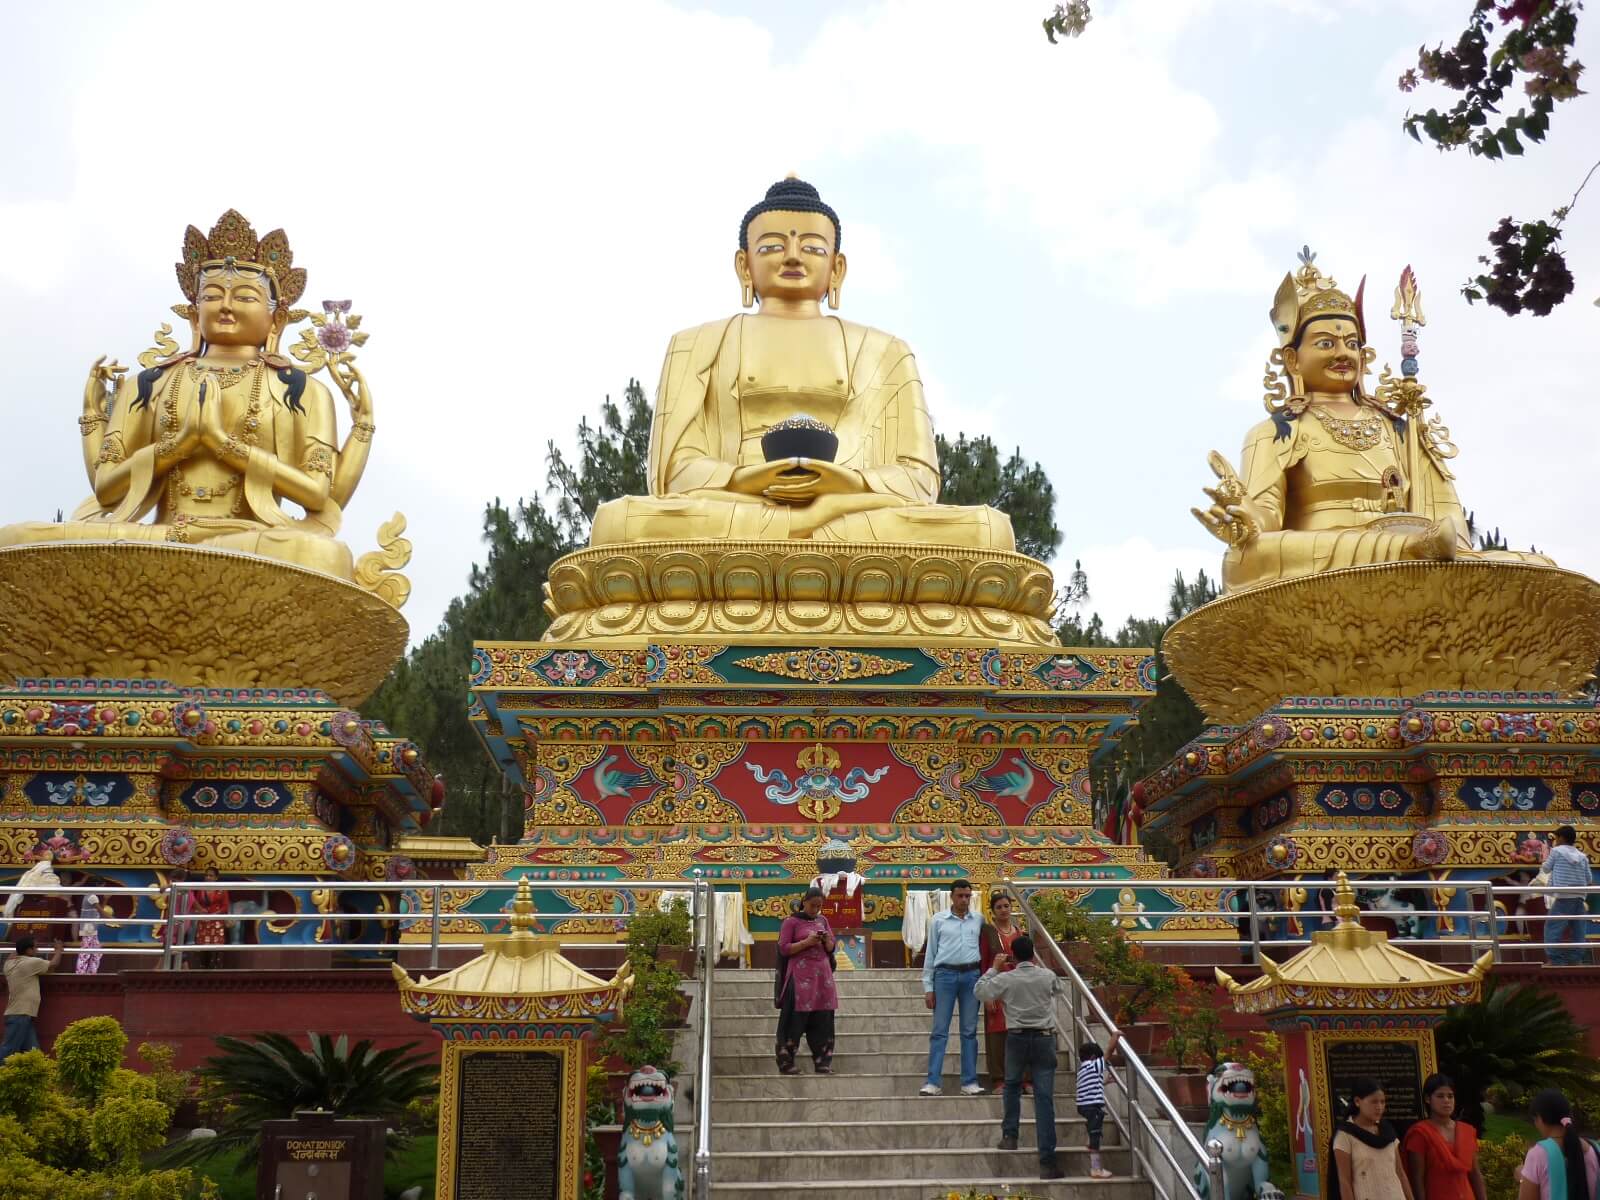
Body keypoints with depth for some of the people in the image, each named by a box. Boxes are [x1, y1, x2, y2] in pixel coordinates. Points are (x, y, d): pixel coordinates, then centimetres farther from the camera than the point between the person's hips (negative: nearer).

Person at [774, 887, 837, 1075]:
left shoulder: (822, 920, 14)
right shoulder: (791, 922, -2)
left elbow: (831, 948, 17)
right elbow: (784, 949, -7)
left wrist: (827, 940, -5)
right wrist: (807, 941, -17)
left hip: (822, 974, 5)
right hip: (800, 976, -5)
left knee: (822, 1021, 2)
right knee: (795, 1020, -6)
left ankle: (823, 1063, 6)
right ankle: (786, 1063, -1)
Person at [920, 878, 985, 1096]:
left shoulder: (979, 920, 9)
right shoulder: (938, 921, 5)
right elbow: (930, 954, 6)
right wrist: (928, 987, 2)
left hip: (971, 975, 2)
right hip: (945, 975, -2)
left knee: (970, 1031, 6)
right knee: (940, 1030, -1)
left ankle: (970, 1081, 10)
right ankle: (933, 1081, 0)